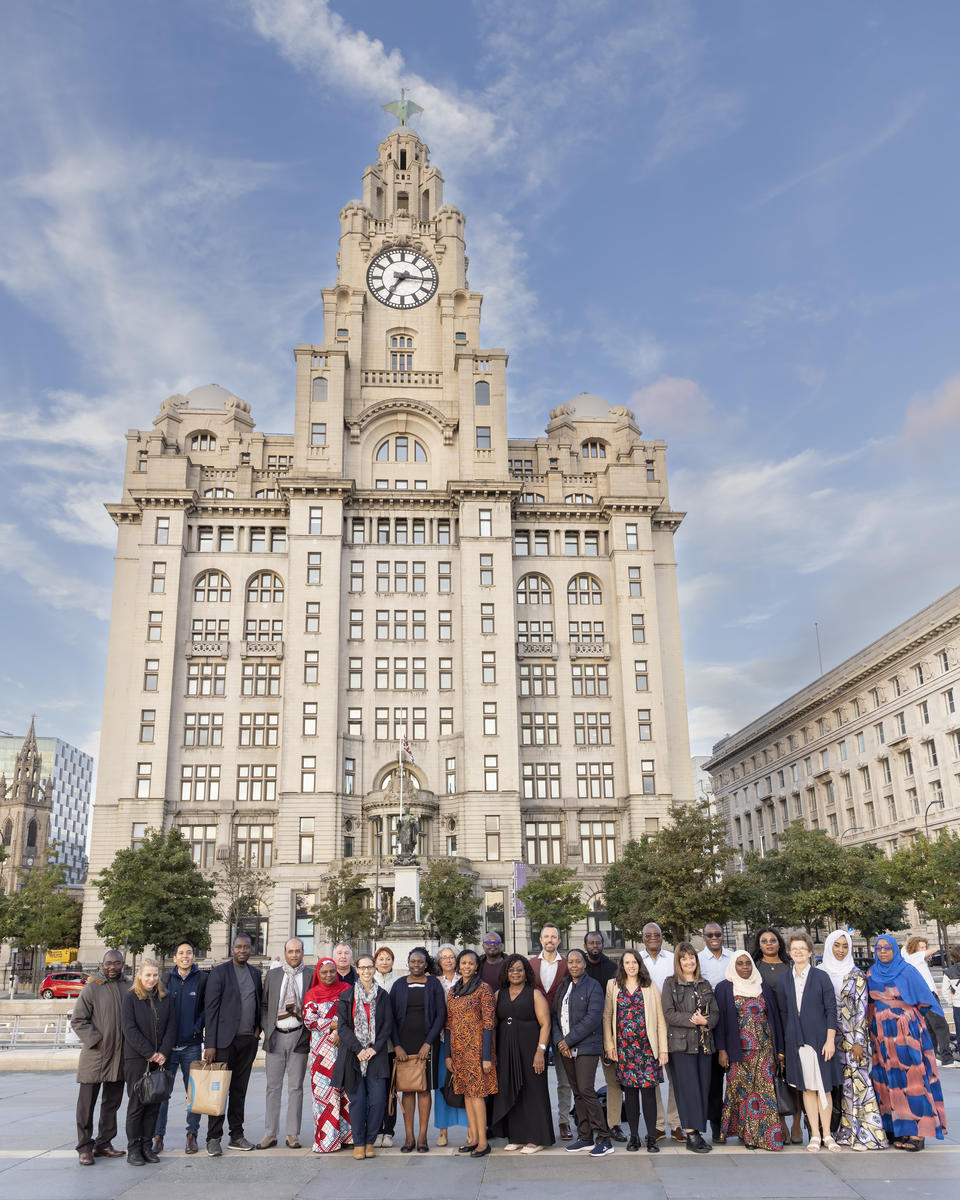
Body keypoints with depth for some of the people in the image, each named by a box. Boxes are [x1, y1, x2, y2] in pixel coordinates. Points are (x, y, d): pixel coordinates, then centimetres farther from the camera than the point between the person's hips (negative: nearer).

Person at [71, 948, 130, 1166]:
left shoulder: (128, 987, 5)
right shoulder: (92, 988, -8)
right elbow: (77, 1020, -7)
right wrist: (96, 1041, -12)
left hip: (120, 1057, 5)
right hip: (94, 1056, -5)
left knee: (112, 1103, 13)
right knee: (87, 1103, 1)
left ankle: (104, 1144, 25)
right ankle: (85, 1147, 12)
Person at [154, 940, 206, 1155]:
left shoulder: (202, 979, 1)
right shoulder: (167, 978, 4)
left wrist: (197, 1028, -9)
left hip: (191, 1045, -1)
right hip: (168, 1044, 1)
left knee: (194, 1092, 5)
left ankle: (192, 1135, 16)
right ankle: (158, 1137, 12)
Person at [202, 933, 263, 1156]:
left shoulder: (255, 973, 11)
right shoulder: (219, 972, -6)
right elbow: (210, 1009, -9)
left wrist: (257, 1028, 6)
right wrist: (210, 1044, -13)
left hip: (248, 1040, 5)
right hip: (225, 1039, -5)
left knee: (239, 1089, 11)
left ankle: (236, 1136, 19)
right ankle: (213, 1139, 8)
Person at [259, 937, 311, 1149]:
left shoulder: (311, 976, 3)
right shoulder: (272, 975, 9)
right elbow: (264, 1005, 10)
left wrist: (309, 1032, -7)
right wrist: (266, 1030, -1)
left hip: (298, 1036, -1)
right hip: (275, 1036, 1)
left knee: (295, 1087, 3)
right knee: (273, 1087, 4)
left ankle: (293, 1134, 11)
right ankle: (270, 1134, 12)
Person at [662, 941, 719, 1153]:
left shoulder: (705, 984, 14)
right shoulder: (671, 984, 0)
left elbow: (715, 1013, 11)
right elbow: (669, 1013, -8)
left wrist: (705, 1021, -10)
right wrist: (693, 1020, -16)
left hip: (704, 1044, 5)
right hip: (681, 1043, -5)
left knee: (703, 1088, 3)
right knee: (688, 1089, -7)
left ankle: (695, 1131, 12)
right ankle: (691, 1135, -3)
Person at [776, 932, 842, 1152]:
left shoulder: (821, 977, -2)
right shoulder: (784, 981, 6)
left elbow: (831, 1009, -3)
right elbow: (783, 1014, 10)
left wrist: (830, 1039, -9)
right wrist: (784, 1045, 8)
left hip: (819, 1039, -2)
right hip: (796, 1041, 2)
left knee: (823, 1087, 2)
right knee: (806, 1088, 6)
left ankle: (826, 1134, 12)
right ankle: (815, 1135, 13)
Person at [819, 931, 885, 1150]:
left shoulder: (856, 975, 1)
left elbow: (861, 1008, -3)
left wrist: (858, 1041, -9)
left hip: (851, 1036, -3)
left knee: (855, 1081, -7)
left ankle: (863, 1132, -2)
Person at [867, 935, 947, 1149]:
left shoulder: (908, 971, -3)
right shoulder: (871, 975, 10)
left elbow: (925, 1001, -1)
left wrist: (908, 1016, 3)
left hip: (906, 1033, -4)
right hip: (881, 1033, 4)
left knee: (910, 1078, -7)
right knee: (886, 1078, 4)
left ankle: (916, 1130, -5)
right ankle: (892, 1126, 11)